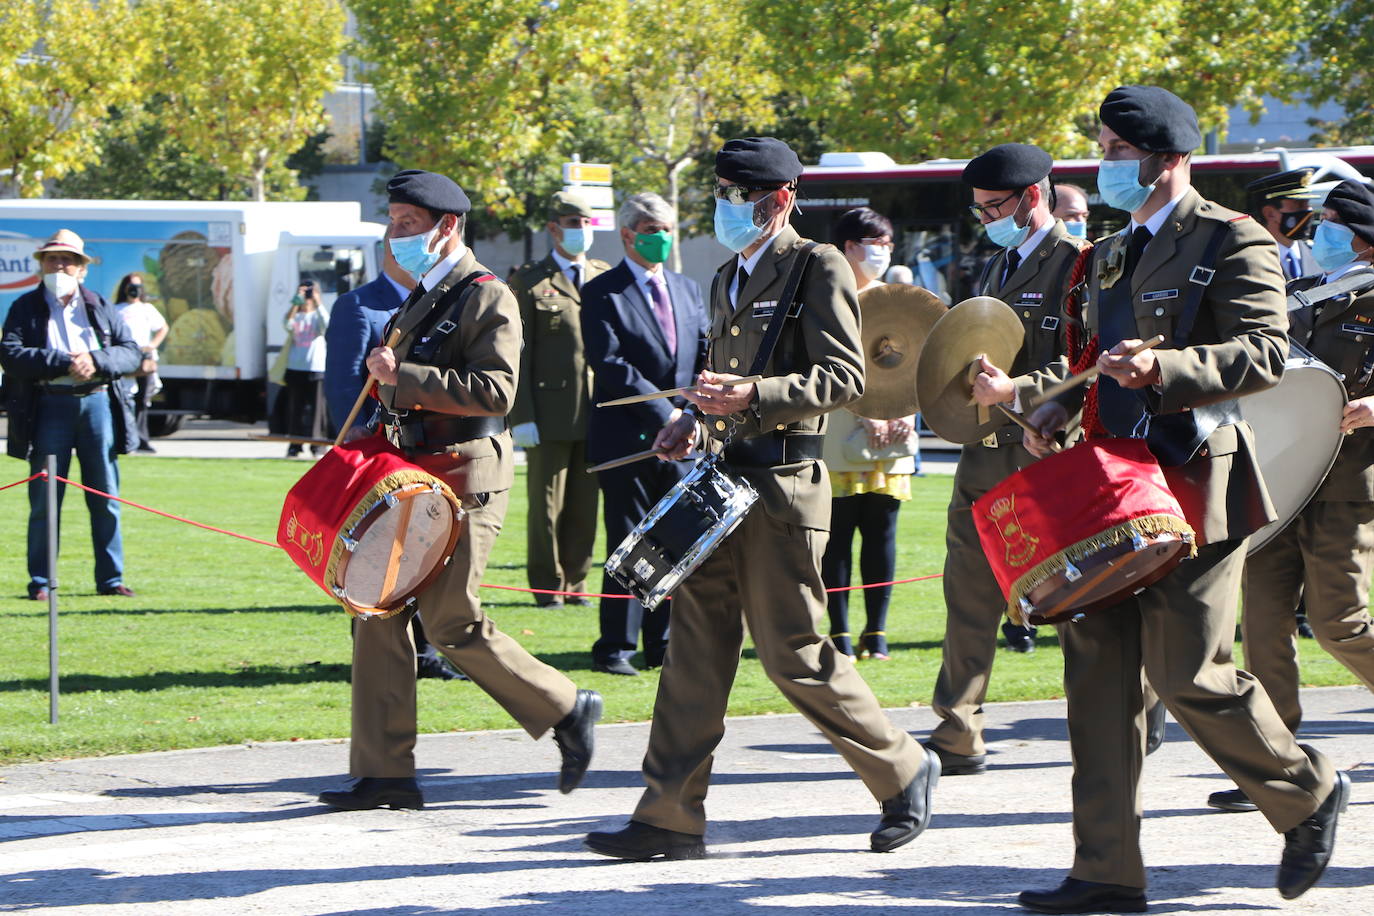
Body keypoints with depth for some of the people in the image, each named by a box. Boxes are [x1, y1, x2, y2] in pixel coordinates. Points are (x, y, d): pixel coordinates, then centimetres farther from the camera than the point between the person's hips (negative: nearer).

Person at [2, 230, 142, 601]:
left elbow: (132, 353, 6)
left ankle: (111, 578, 12)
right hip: (49, 407, -2)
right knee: (44, 498, 0)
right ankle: (41, 581, 6)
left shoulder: (100, 307, 12)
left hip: (98, 402, 2)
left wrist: (96, 362, -13)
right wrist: (63, 364, -17)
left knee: (106, 499, 4)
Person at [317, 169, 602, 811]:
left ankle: (567, 710, 9)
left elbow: (494, 392, -22)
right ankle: (383, 774, 5)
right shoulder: (420, 299, 17)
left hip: (464, 480, -9)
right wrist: (388, 383, 10)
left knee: (453, 624, -9)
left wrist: (403, 376, -23)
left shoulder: (487, 297, -11)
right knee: (379, 615, 3)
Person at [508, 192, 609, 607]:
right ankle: (548, 585, 9)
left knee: (585, 505, 7)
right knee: (546, 505, 0)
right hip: (551, 414, -4)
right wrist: (522, 416, -9)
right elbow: (519, 355, -2)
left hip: (598, 415, 4)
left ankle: (575, 582, 17)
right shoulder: (530, 281, 2)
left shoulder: (605, 277, 15)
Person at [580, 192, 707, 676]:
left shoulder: (688, 290, 18)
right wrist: (664, 413, -16)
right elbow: (609, 363, -12)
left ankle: (662, 644, 11)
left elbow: (706, 358, 16)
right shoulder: (602, 293, -2)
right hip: (627, 437, -5)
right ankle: (614, 648, 1)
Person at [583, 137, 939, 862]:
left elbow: (844, 377, -15)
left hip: (782, 485, -8)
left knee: (793, 653, -5)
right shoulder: (729, 278, 18)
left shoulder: (818, 268, -7)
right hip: (721, 480, 8)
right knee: (697, 645, 4)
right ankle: (671, 816, 5)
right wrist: (693, 420, 10)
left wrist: (750, 395, -24)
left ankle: (904, 770, 12)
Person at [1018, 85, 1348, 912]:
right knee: (1098, 665, 3)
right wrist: (1059, 410, 9)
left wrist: (1163, 369, -28)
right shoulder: (1112, 255, 18)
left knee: (1188, 673, -8)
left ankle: (1308, 792, 17)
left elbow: (1265, 353, -16)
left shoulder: (1232, 241, -7)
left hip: (1196, 481, -8)